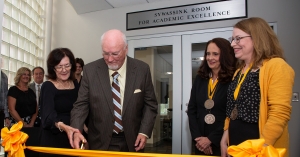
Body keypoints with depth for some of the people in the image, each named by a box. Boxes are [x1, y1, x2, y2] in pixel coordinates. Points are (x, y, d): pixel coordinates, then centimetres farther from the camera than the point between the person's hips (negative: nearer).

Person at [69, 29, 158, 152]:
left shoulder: (142, 69, -8)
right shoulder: (90, 70, -8)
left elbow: (150, 103, -1)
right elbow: (82, 104, -5)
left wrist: (145, 131, -10)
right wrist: (76, 130, -21)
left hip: (132, 142, 1)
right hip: (100, 143, 0)